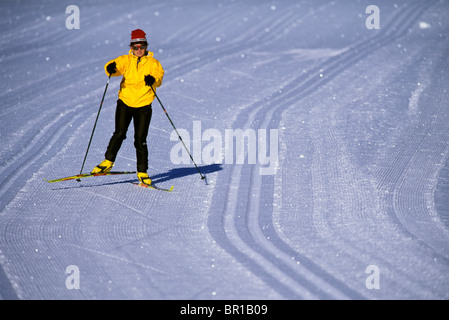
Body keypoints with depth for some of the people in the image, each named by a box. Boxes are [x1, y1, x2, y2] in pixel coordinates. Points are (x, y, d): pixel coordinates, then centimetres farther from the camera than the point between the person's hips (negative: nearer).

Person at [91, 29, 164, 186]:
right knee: (119, 133, -12)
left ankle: (142, 172, 8)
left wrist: (153, 79, -35)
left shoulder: (152, 62, 4)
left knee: (140, 140, -2)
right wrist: (110, 68, -33)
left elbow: (159, 75, -11)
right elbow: (117, 66, -9)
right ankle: (108, 162, 4)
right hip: (125, 102, 1)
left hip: (143, 105, -1)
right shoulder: (126, 60, 7)